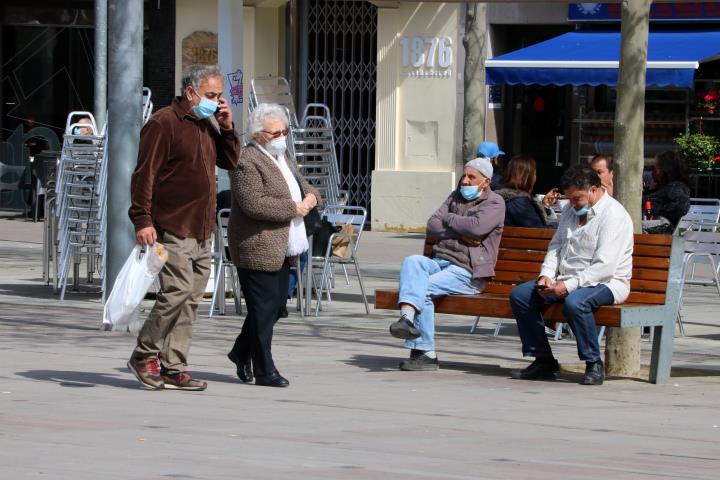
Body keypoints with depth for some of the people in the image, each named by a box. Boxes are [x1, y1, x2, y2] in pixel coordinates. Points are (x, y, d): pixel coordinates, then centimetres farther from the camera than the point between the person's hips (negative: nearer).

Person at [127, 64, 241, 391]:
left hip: (201, 230, 8)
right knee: (177, 291, -15)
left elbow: (231, 162, 24)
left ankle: (173, 368, 10)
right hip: (172, 228, -8)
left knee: (191, 300, 6)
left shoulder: (208, 125, 17)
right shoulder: (164, 123, -9)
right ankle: (145, 354, 0)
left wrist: (227, 128, 8)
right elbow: (145, 174, -12)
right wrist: (142, 220, -19)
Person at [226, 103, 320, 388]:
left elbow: (300, 183, 27)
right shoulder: (247, 162, -16)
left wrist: (310, 195, 2)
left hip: (281, 249, 10)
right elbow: (254, 204, -25)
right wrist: (293, 208, -19)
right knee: (263, 308, -5)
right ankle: (264, 371, 1)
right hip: (256, 249, -10)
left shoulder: (282, 156, 16)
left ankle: (241, 353, 30)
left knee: (277, 303, 14)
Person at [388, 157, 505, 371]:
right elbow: (432, 226, 11)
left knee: (423, 288, -27)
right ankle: (408, 316, -46)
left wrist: (448, 219, 0)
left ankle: (425, 352, -29)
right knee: (412, 261, -27)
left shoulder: (494, 203, 3)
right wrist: (459, 235, -7)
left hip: (467, 271, -6)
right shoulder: (456, 197, 24)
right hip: (440, 261, 6)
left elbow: (476, 227, -17)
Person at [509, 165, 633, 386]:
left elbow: (605, 267, -23)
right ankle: (543, 361, -4)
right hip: (567, 280, 9)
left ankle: (594, 364, -22)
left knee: (574, 302, -39)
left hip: (606, 283, -8)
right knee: (520, 294, -6)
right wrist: (547, 275, -4)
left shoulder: (613, 215, -15)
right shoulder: (570, 211, 13)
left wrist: (568, 286, -25)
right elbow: (556, 246, 16)